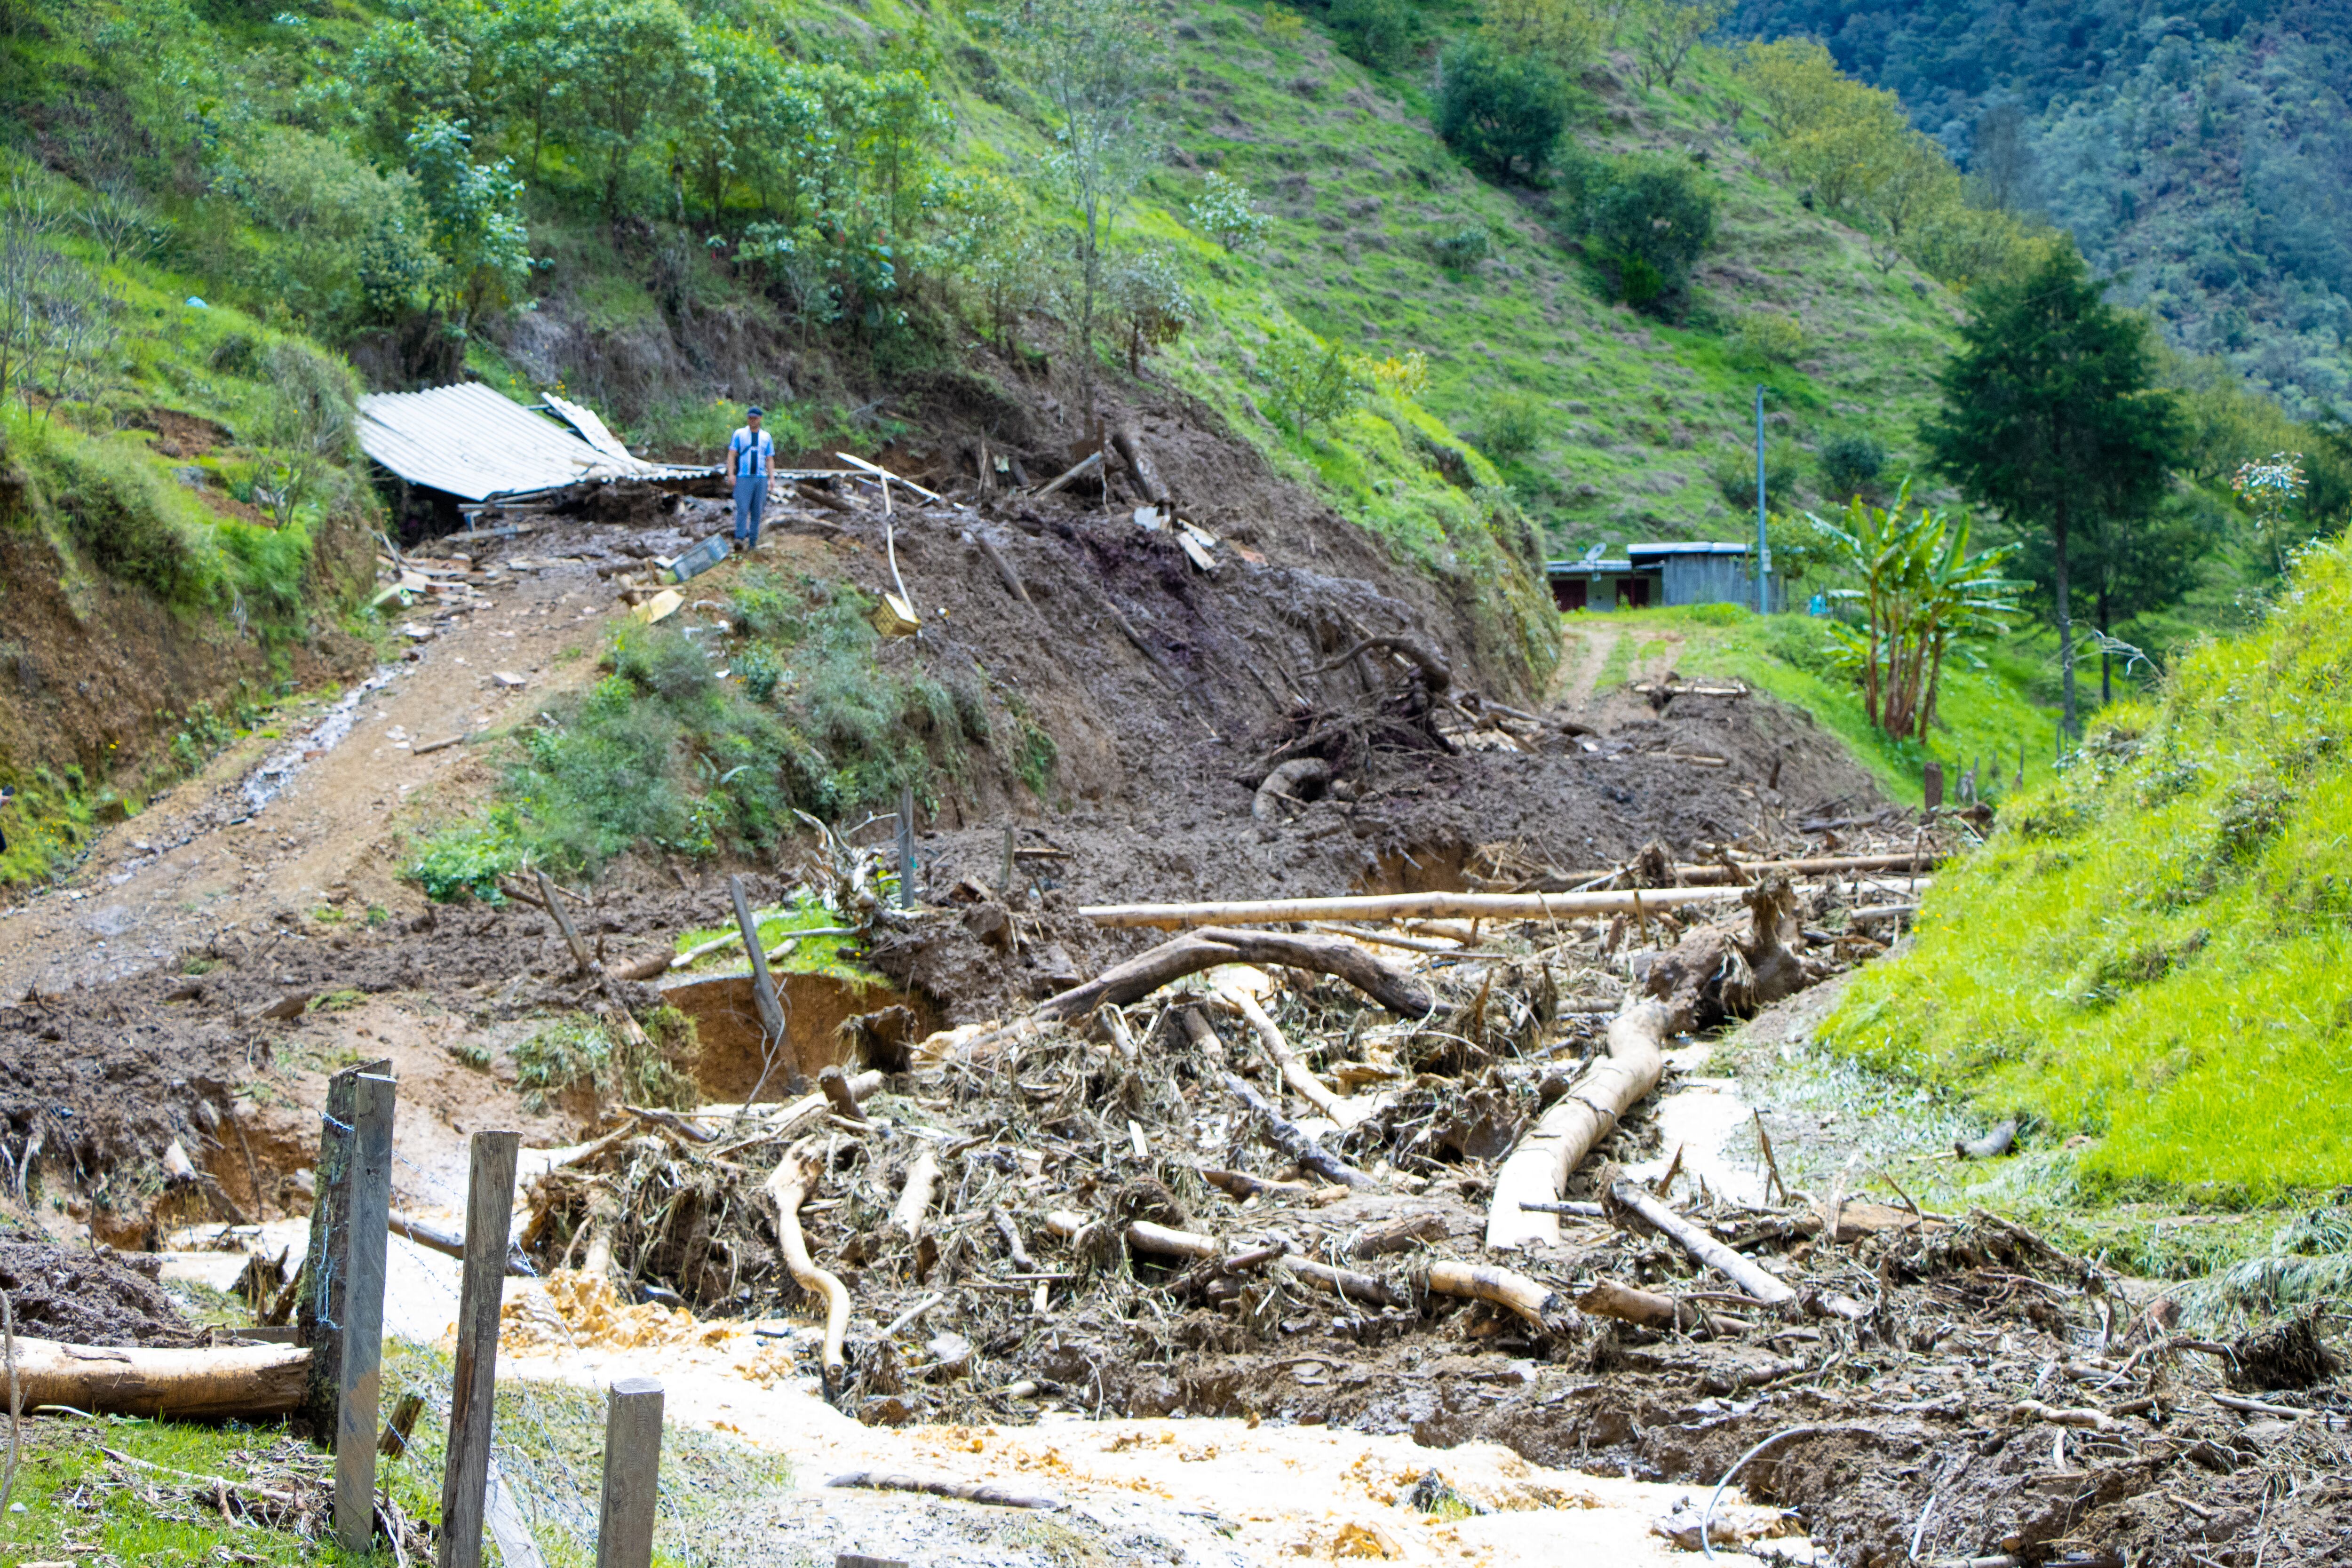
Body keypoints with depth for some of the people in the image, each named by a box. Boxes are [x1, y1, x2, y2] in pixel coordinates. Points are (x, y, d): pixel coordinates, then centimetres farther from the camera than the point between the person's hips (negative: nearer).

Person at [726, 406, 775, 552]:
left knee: (757, 511, 2)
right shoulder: (739, 434, 7)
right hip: (743, 478, -3)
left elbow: (770, 459, 15)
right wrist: (731, 475, -9)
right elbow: (731, 456, 3)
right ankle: (740, 539, -21)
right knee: (742, 509, -15)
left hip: (761, 478, 3)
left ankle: (753, 542, 5)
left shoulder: (767, 437, 15)